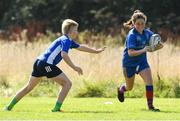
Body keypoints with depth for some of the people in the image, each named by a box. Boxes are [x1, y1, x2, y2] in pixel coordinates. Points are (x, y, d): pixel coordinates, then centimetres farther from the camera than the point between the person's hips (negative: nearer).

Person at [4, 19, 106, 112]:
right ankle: (57, 108, -9)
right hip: (47, 64, -10)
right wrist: (74, 67, -22)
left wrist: (96, 51, 38)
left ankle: (9, 106, 19)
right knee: (67, 83, -5)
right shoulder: (66, 40, -8)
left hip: (39, 62, 10)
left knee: (29, 87, 18)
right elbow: (64, 54, -23)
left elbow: (81, 47, 34)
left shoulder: (70, 41, 22)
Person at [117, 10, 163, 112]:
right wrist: (143, 50, -45)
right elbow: (130, 52, -33)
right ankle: (121, 89, 51)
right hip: (129, 62, -4)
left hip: (142, 61, 4)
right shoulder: (132, 35, -25)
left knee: (149, 79, -18)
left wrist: (159, 46, -21)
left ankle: (150, 105, -12)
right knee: (129, 87, 14)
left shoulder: (147, 33, -7)